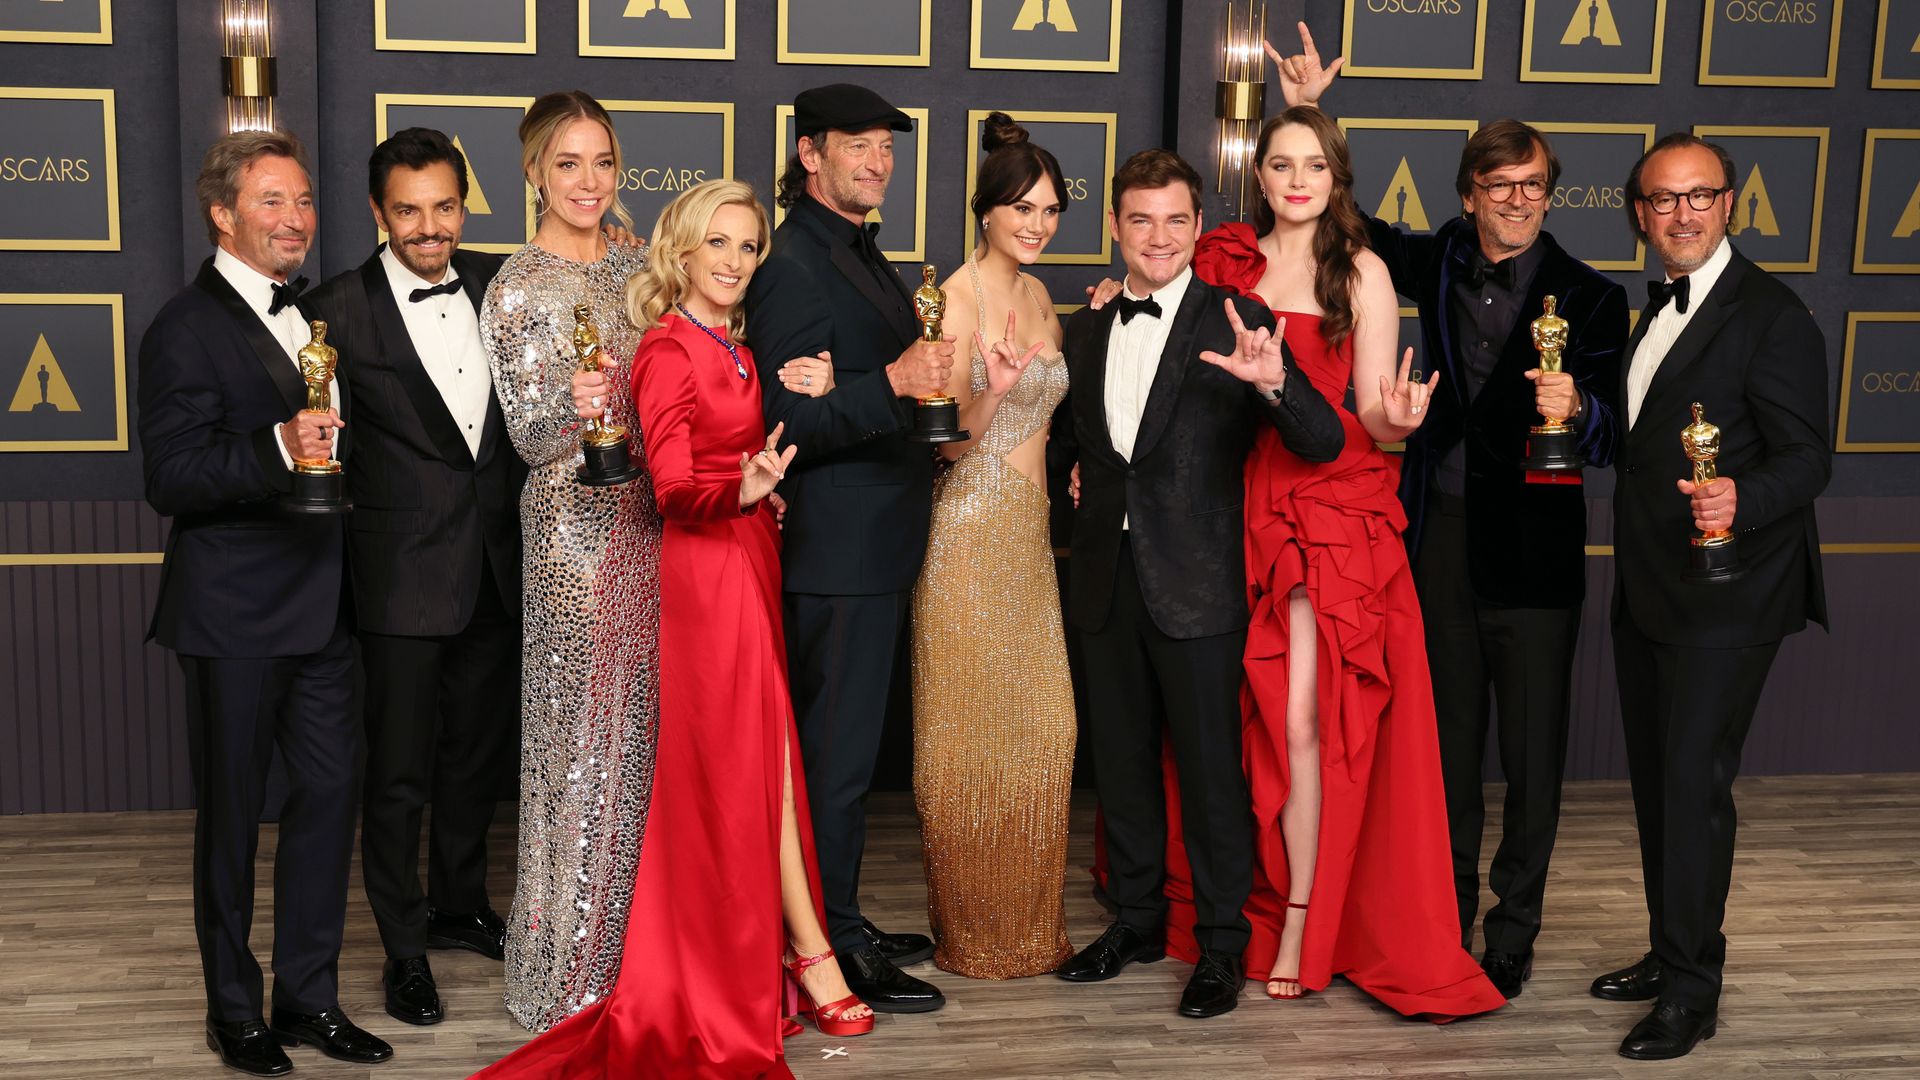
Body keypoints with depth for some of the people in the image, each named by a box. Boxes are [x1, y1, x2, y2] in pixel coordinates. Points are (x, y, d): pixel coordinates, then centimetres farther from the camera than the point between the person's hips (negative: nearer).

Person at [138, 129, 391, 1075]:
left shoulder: (313, 315, 13)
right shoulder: (187, 328, -11)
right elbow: (169, 478, -19)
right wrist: (277, 450, -32)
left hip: (321, 606, 7)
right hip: (234, 613, -7)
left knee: (329, 793, 9)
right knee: (232, 810, 6)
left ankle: (308, 997, 23)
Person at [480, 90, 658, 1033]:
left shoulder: (636, 266, 9)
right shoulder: (518, 288, -9)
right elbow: (530, 437, -11)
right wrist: (572, 407, -32)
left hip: (656, 518, 6)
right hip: (577, 529, -6)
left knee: (647, 724, 13)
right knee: (584, 737, -1)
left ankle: (638, 939, 27)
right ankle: (572, 969, 13)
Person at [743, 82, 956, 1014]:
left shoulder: (860, 254, 15)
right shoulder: (794, 266, -17)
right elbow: (789, 422, -23)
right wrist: (894, 382, -33)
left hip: (873, 543, 10)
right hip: (837, 550, -10)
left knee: (846, 743, 18)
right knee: (836, 753, -1)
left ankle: (842, 924, 30)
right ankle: (831, 949, 10)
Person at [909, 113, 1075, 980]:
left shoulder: (1038, 296, 13)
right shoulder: (955, 298, -10)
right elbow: (947, 440, -12)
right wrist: (991, 391, -28)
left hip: (1031, 533, 7)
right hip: (969, 531, -7)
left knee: (1040, 732, 9)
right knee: (969, 736, 1)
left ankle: (1029, 922, 23)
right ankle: (969, 930, 14)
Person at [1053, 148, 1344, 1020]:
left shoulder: (1236, 323, -7)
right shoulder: (1085, 330, 9)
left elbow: (1322, 443, -16)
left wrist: (1274, 382, -34)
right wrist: (1082, 480, 8)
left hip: (1197, 584, -5)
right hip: (1107, 579, 5)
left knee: (1210, 766, 1)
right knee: (1120, 757, 15)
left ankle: (1220, 945, 14)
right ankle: (1136, 919, 30)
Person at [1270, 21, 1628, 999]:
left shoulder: (1588, 297, -8)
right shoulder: (1437, 265, 4)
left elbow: (1610, 440, -10)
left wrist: (1575, 408, -32)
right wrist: (1305, 115, 8)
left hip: (1535, 545, -3)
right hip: (1443, 533, 4)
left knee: (1532, 746, 6)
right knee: (1449, 734, 14)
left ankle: (1513, 932, 19)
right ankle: (1446, 911, 29)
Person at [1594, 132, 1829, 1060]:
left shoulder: (1771, 317, -13)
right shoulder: (1656, 310, 14)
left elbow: (1808, 456, -17)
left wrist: (1741, 500, -36)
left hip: (1725, 599, -8)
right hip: (1646, 593, 9)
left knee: (1694, 784, -7)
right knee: (1654, 779, 15)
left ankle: (1692, 991, 3)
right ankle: (1670, 954, 30)